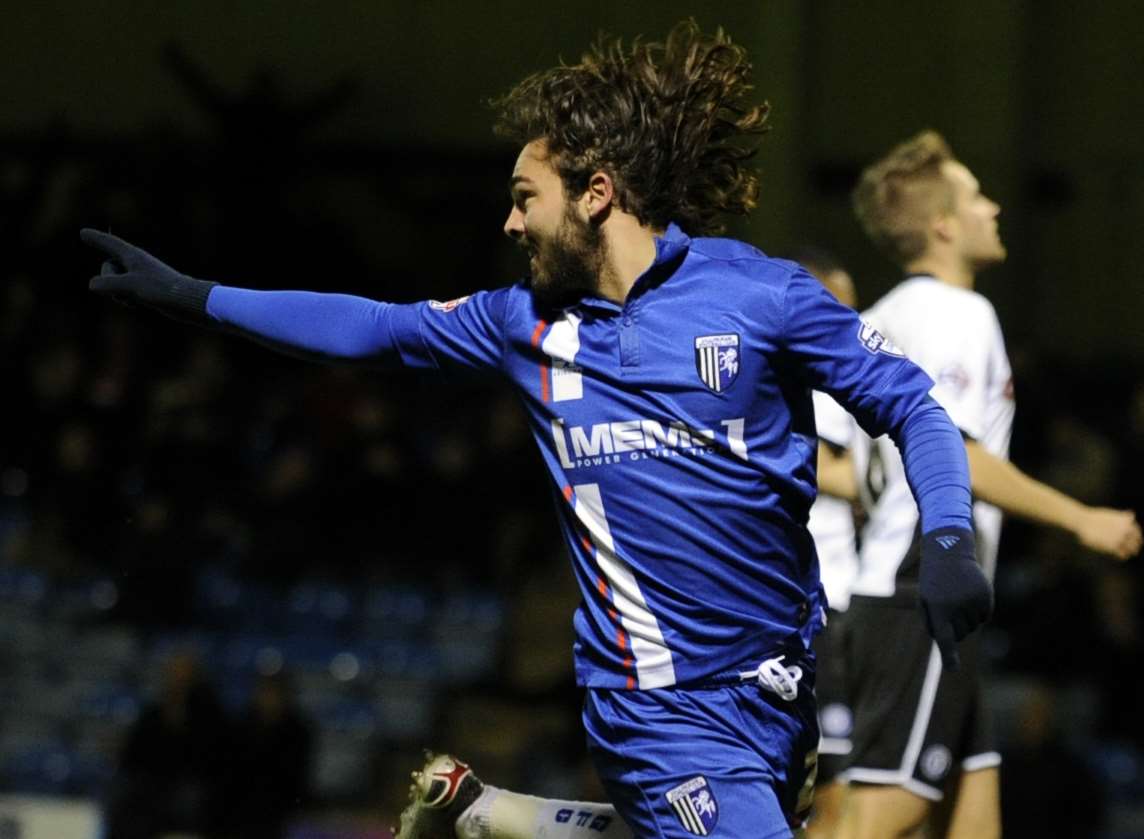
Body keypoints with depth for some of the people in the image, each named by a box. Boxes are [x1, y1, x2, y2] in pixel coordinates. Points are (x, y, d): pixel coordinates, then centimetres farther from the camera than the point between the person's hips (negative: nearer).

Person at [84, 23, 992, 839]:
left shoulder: (765, 295, -5)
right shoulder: (527, 322, 5)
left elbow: (913, 409, -1)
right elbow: (375, 329, 17)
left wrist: (948, 539, -17)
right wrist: (191, 295, 19)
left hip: (777, 696, 1)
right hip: (668, 712, -1)